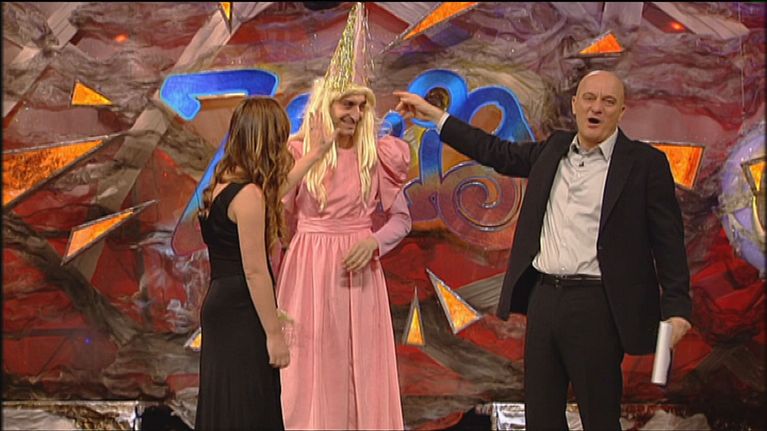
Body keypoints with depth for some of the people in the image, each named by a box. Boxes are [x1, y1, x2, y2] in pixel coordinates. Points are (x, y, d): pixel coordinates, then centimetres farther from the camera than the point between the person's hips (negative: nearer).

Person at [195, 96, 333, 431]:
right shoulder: (248, 195, -19)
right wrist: (274, 334, -15)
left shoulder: (226, 181, 9)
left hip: (223, 304, 10)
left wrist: (315, 153, 39)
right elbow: (255, 272, -20)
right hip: (240, 315, -10)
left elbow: (273, 191, 30)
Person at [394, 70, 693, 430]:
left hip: (596, 306, -5)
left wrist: (676, 307, -13)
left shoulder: (645, 163, -4)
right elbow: (499, 153, 22)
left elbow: (668, 240, -6)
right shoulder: (554, 150, 11)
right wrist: (435, 115, 25)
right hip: (544, 297, 6)